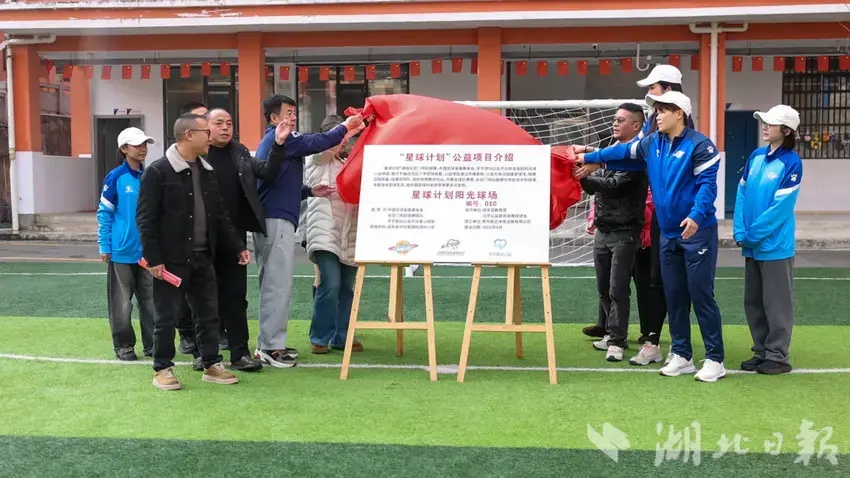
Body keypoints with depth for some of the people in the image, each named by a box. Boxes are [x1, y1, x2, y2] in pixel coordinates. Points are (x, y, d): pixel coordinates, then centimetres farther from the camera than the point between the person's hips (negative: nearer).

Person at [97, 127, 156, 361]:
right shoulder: (116, 177, -8)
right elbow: (104, 213, -4)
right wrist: (104, 246, -6)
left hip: (148, 250, 4)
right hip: (122, 250, -3)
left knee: (150, 299, 8)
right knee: (122, 302, 7)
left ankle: (152, 343, 17)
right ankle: (124, 345, 17)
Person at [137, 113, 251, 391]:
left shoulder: (206, 172, 12)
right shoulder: (158, 172, -10)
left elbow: (220, 216, 16)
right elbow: (145, 219, -12)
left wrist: (237, 248, 9)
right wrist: (153, 259, -16)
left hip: (202, 258, 7)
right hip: (171, 261, -7)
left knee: (209, 315, 10)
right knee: (167, 317, 3)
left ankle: (212, 366, 21)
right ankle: (162, 369, 15)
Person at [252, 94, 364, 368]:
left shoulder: (270, 141, 22)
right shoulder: (279, 138, -8)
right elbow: (317, 143, -16)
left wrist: (309, 192, 17)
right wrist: (346, 128, -4)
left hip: (270, 219, 10)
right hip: (277, 220, -10)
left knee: (272, 284, 13)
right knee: (278, 284, -9)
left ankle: (268, 342, 18)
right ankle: (271, 347, -8)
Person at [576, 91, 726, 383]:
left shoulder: (699, 145, -13)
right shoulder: (652, 144, 9)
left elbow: (707, 185, -19)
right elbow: (623, 152, 24)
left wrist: (696, 216, -33)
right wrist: (590, 158, 30)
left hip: (697, 232, -7)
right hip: (668, 234, 7)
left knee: (701, 295, -5)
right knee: (674, 296, 11)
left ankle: (715, 359, 5)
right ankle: (682, 356, 22)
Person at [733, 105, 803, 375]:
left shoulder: (791, 162, -11)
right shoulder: (755, 157, 8)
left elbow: (780, 206, -16)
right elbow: (742, 195, 7)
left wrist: (753, 235, -14)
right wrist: (740, 233, -4)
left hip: (775, 245, -7)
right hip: (752, 246, 7)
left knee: (776, 303, 2)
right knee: (753, 302, 13)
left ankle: (778, 357, 12)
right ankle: (761, 352, 25)